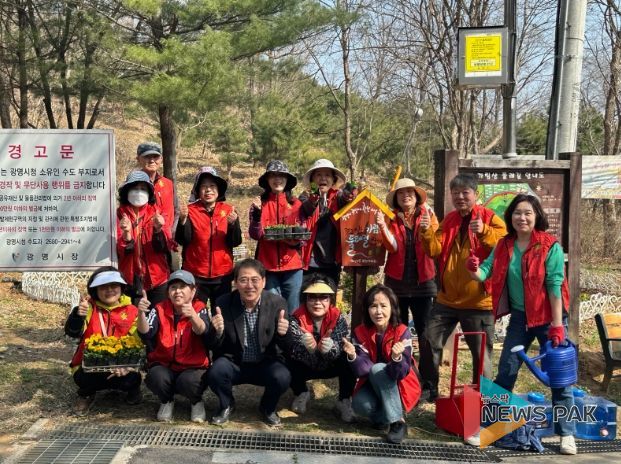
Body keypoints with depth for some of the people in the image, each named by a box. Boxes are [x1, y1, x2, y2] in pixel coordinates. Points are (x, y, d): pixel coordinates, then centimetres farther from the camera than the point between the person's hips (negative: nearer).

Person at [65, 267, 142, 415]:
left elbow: (137, 343, -6)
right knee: (82, 378, -30)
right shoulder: (90, 308, -3)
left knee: (131, 379, -27)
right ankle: (86, 393, 10)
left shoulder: (131, 311, -2)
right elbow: (72, 332, -18)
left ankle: (132, 389, 14)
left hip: (121, 366, 0)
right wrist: (78, 315, -39)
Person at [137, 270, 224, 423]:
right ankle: (166, 401, 5)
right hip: (163, 366, 2)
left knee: (188, 381, -33)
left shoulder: (199, 309, -7)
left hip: (193, 367, -1)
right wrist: (142, 313, -39)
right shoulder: (160, 309, -2)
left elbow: (203, 332, -29)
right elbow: (146, 333, -19)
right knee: (157, 378, -31)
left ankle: (197, 401, 4)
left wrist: (192, 315, -50)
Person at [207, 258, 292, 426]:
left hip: (266, 363, 0)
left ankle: (268, 408, 7)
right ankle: (227, 405, 7)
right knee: (215, 373, -29)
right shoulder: (223, 303, -10)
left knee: (282, 377, -29)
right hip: (234, 363, 0)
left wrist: (284, 334, -32)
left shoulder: (277, 303, -10)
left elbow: (286, 347, -8)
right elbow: (214, 346, -7)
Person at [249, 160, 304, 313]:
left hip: (292, 265, 1)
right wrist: (257, 213, -22)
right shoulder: (260, 203, 3)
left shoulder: (296, 204, 5)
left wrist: (296, 241, -14)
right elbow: (255, 234, -6)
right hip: (267, 265, -1)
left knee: (293, 310, 6)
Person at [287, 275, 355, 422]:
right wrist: (308, 348, -57)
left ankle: (344, 401, -8)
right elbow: (294, 352, -33)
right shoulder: (296, 319, -22)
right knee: (288, 362, -31)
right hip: (306, 367, 0)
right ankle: (302, 393, 3)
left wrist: (330, 348, -54)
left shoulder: (338, 319, -20)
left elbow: (341, 350, -31)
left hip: (330, 366, 0)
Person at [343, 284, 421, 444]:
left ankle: (398, 421, -23)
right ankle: (382, 415, 4)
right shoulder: (360, 332, -11)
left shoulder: (402, 332, -19)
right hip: (372, 386, 2)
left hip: (400, 387, -2)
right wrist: (352, 356, -39)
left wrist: (397, 357, -48)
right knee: (360, 405, -30)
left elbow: (400, 374, -27)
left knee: (377, 369, -31)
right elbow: (362, 370, -19)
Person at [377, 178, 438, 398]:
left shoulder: (427, 216, 4)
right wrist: (382, 227, -23)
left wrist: (428, 223, -25)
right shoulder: (392, 219, 7)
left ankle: (428, 382, 1)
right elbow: (392, 246, -9)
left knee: (425, 333, -3)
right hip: (396, 282, 1)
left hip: (423, 282, -1)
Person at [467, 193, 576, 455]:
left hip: (547, 317, -4)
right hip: (519, 317, 4)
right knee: (506, 372, 11)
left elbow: (554, 286, -16)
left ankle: (566, 433, 14)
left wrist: (557, 325, -18)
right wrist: (474, 269, -29)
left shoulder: (550, 246, -14)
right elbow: (486, 272, -5)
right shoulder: (504, 246, 0)